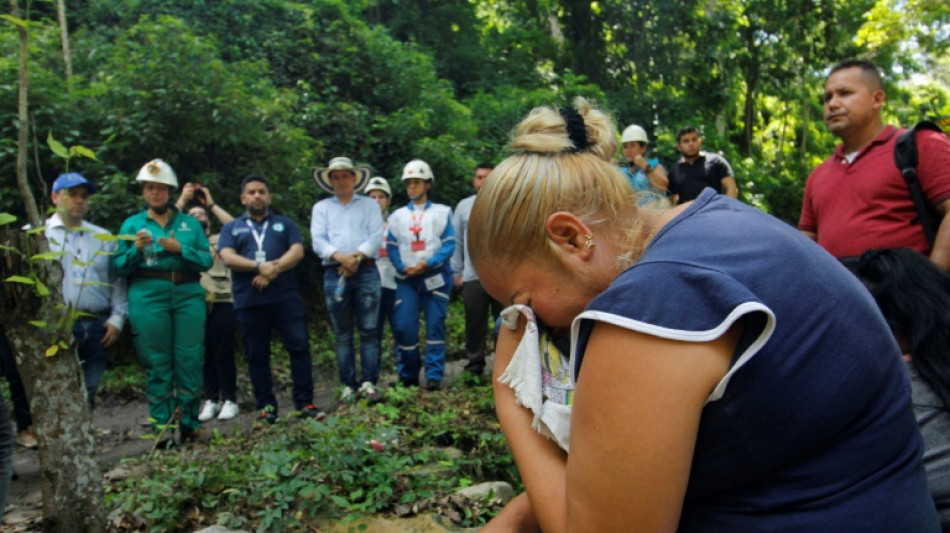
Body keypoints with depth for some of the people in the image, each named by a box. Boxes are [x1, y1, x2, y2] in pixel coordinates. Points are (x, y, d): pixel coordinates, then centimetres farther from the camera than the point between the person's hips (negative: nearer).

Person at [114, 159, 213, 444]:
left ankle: (191, 424, 10)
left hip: (188, 295, 1)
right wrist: (136, 250, -11)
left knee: (190, 361, -1)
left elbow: (207, 260, 5)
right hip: (148, 296, -1)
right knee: (157, 365, 0)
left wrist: (180, 249, -10)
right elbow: (118, 266, 7)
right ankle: (162, 428, 8)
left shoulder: (190, 223, 15)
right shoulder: (131, 224, 13)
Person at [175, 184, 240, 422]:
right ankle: (211, 400, 13)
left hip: (222, 303, -1)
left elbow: (233, 225, -2)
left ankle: (229, 400, 5)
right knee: (204, 355, 4)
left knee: (223, 353, -2)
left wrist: (211, 203, 4)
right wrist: (182, 200, 2)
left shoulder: (220, 239, 16)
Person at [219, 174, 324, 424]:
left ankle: (305, 402, 2)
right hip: (248, 301, 1)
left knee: (299, 346, -6)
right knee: (257, 355, 5)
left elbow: (297, 251, 1)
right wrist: (259, 267, -19)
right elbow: (228, 257, -2)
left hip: (286, 298, 0)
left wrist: (274, 269, -16)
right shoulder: (232, 228, 16)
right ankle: (266, 406, 15)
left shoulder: (284, 224, 17)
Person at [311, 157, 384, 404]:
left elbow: (376, 237, 2)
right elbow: (318, 240, 3)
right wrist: (339, 256, -15)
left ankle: (368, 382, -2)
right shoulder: (321, 208, 18)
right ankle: (348, 385, 6)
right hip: (334, 273, 1)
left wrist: (357, 256, -15)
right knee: (342, 334, 2)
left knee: (369, 330, -5)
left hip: (366, 271, -1)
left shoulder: (369, 205, 15)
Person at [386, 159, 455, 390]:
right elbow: (391, 247, 10)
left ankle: (434, 375, 0)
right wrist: (402, 267, -8)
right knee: (404, 327, -4)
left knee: (435, 325, -4)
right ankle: (407, 376, 8)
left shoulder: (441, 212, 8)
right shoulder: (398, 216, 17)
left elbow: (449, 244, -1)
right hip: (406, 278, 2)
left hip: (435, 276, -2)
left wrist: (428, 263, -15)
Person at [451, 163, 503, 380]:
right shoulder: (464, 207, 12)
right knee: (475, 325, 5)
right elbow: (455, 242, 12)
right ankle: (474, 368, 16)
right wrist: (456, 272, 7)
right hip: (473, 277, 1)